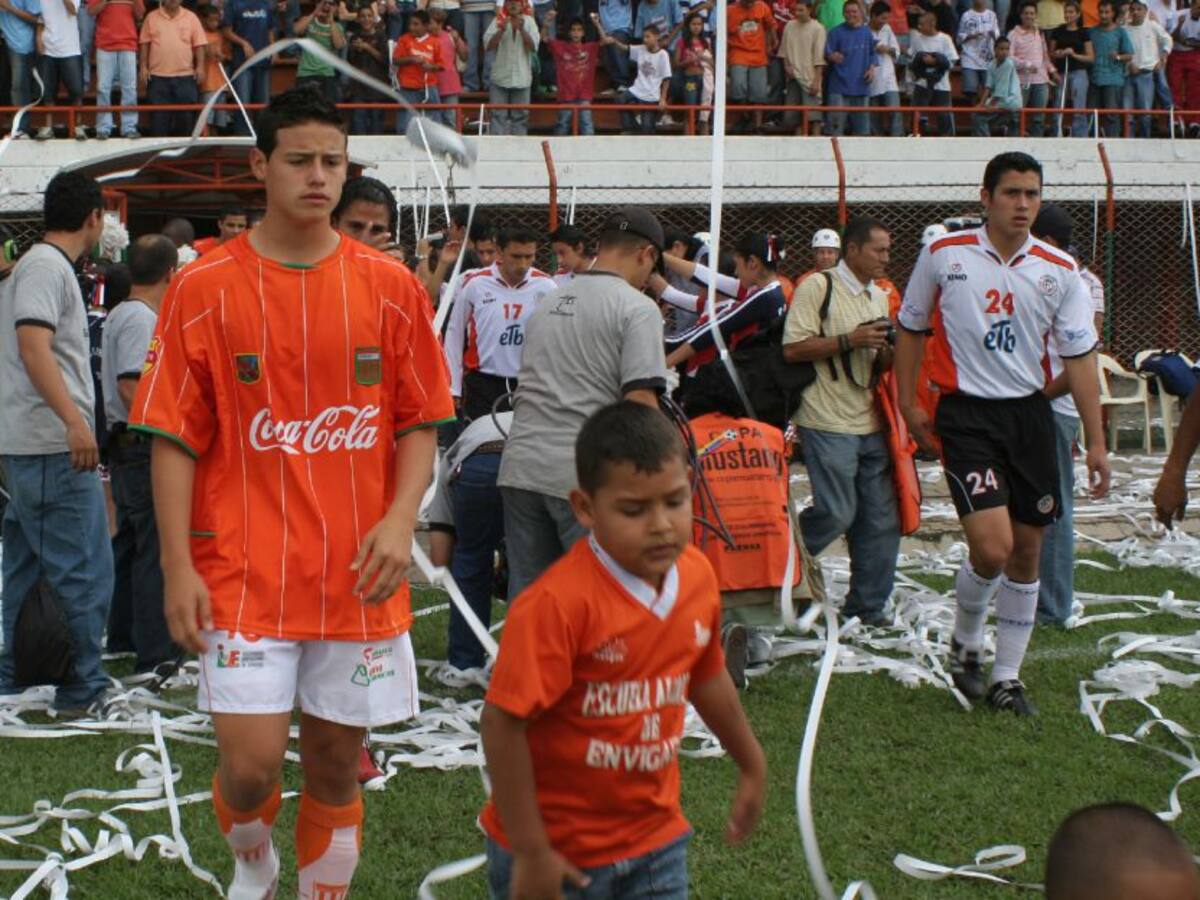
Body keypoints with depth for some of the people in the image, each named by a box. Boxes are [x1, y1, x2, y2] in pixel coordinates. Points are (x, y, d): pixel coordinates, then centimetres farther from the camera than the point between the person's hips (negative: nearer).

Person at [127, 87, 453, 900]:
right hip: (245, 572, -2)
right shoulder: (204, 289, -3)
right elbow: (175, 437, -2)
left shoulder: (389, 286, 2)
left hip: (359, 575, 2)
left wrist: (400, 519, -10)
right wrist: (179, 567, -8)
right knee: (251, 762, -6)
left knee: (337, 760, 9)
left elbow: (420, 421, 6)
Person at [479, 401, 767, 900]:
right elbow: (502, 723, -24)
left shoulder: (697, 576, -3)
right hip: (559, 849, -6)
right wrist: (530, 853, -21)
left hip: (655, 837, 6)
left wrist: (751, 765, 27)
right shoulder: (558, 604, -25)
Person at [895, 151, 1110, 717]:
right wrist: (909, 405, 7)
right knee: (992, 548, -16)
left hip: (1030, 415, 4)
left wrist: (1095, 441, -1)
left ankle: (1006, 677, 20)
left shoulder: (1060, 271, 1)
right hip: (966, 414, -3)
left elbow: (1079, 356, 2)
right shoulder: (943, 255, -3)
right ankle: (964, 643, 13)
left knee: (1027, 552, 6)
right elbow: (911, 328, 9)